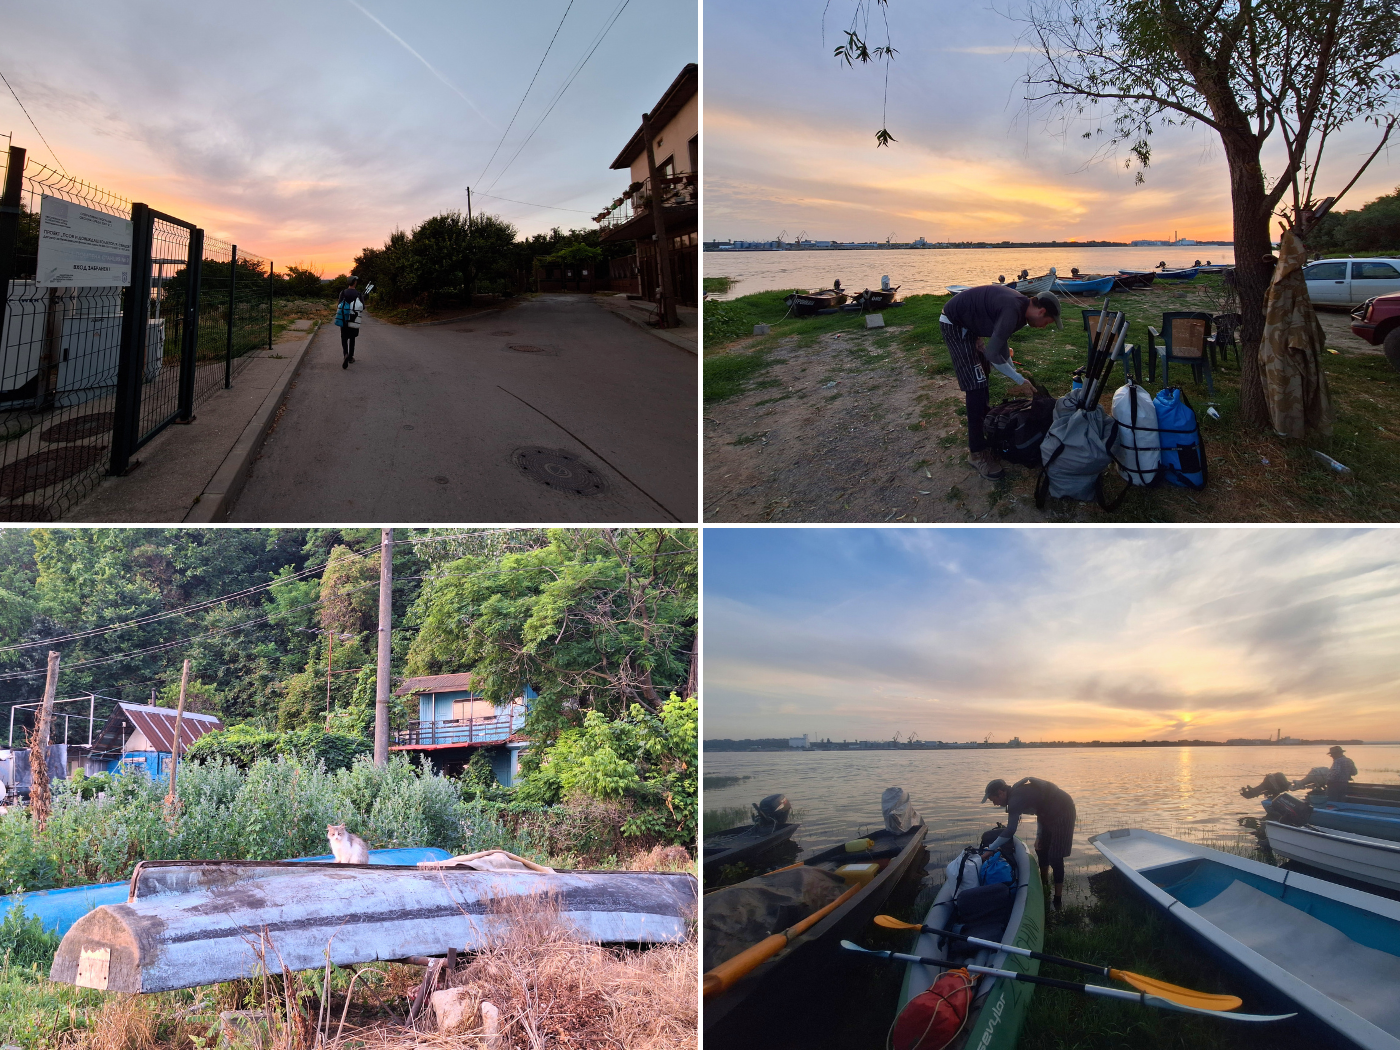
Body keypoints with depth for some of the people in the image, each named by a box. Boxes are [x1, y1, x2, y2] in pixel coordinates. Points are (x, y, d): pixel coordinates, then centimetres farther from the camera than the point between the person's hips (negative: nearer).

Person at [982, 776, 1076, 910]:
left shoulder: (1016, 799, -25)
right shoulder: (1017, 792, 4)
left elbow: (1010, 830, -28)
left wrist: (990, 849, -22)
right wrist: (1039, 835, 9)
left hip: (1061, 812, -10)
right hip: (1051, 812, 10)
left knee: (1055, 856, -9)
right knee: (1041, 848, 19)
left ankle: (1057, 900, -4)